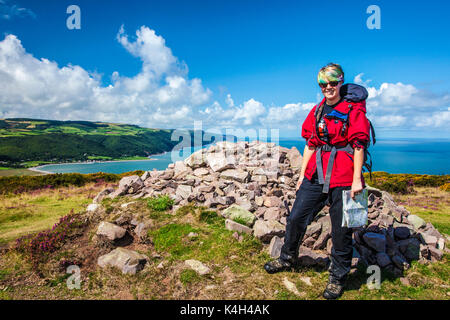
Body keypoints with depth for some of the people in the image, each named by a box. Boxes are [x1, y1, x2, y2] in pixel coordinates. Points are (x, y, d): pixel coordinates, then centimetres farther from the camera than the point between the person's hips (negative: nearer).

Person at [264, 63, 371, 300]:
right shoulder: (318, 111, 13)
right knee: (296, 218, 9)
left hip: (342, 178, -5)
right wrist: (302, 175, 12)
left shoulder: (354, 108, -3)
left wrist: (356, 180, -13)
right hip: (316, 174, 6)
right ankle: (288, 259, 32)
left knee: (341, 230, 4)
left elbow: (359, 145, -8)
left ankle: (337, 278, 23)